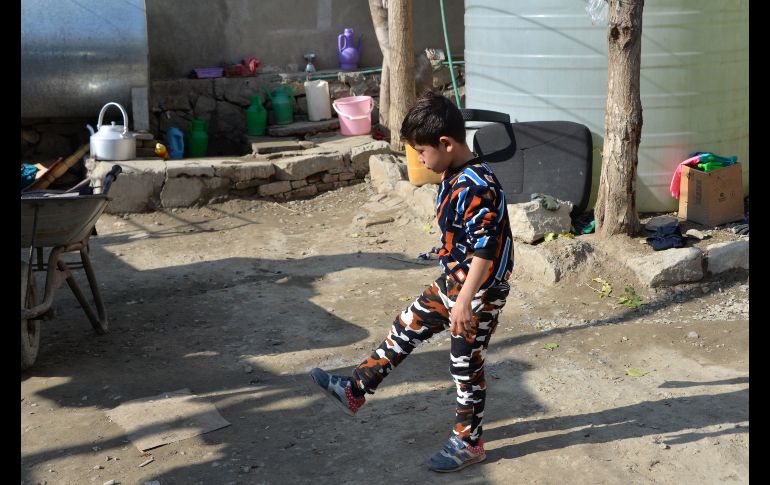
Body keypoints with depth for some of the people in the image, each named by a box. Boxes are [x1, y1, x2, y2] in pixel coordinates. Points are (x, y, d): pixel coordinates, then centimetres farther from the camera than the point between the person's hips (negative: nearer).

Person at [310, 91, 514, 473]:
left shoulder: (478, 188, -28)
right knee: (404, 330, 16)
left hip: (480, 293, -10)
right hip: (451, 283, 10)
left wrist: (465, 301, -30)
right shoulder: (452, 177, 3)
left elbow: (485, 250, -29)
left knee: (466, 366, 5)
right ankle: (355, 390, 28)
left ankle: (468, 442, 23)